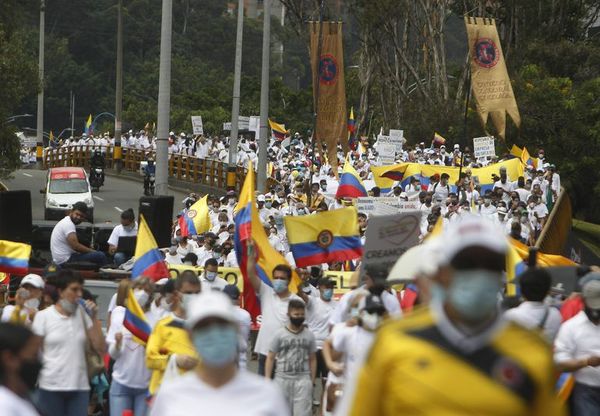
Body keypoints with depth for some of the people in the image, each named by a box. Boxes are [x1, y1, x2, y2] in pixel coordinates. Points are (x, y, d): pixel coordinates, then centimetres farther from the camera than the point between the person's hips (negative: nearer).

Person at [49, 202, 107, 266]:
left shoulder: (65, 222, 16)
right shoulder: (68, 224, -16)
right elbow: (75, 246, -24)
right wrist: (92, 251, -11)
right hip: (65, 260, -11)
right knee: (100, 256, -16)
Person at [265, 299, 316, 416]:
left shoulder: (309, 335, 5)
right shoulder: (279, 334, -1)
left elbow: (312, 359, 11)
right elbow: (270, 358, 2)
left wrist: (312, 381, 6)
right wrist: (267, 380, -3)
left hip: (303, 379, 0)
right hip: (282, 379, 0)